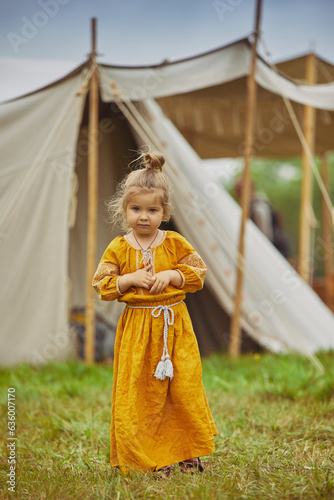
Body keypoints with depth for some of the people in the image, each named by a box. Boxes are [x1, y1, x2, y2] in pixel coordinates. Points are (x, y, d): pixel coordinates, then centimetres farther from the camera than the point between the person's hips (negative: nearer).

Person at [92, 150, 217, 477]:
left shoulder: (175, 244, 1)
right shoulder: (119, 249, 0)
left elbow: (198, 274, 3)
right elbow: (102, 285, 0)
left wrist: (173, 275, -13)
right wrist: (130, 279, -13)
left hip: (174, 327, 1)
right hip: (136, 327, 0)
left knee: (184, 388, 2)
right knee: (139, 394, 0)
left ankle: (188, 452, 19)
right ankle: (150, 457, 11)